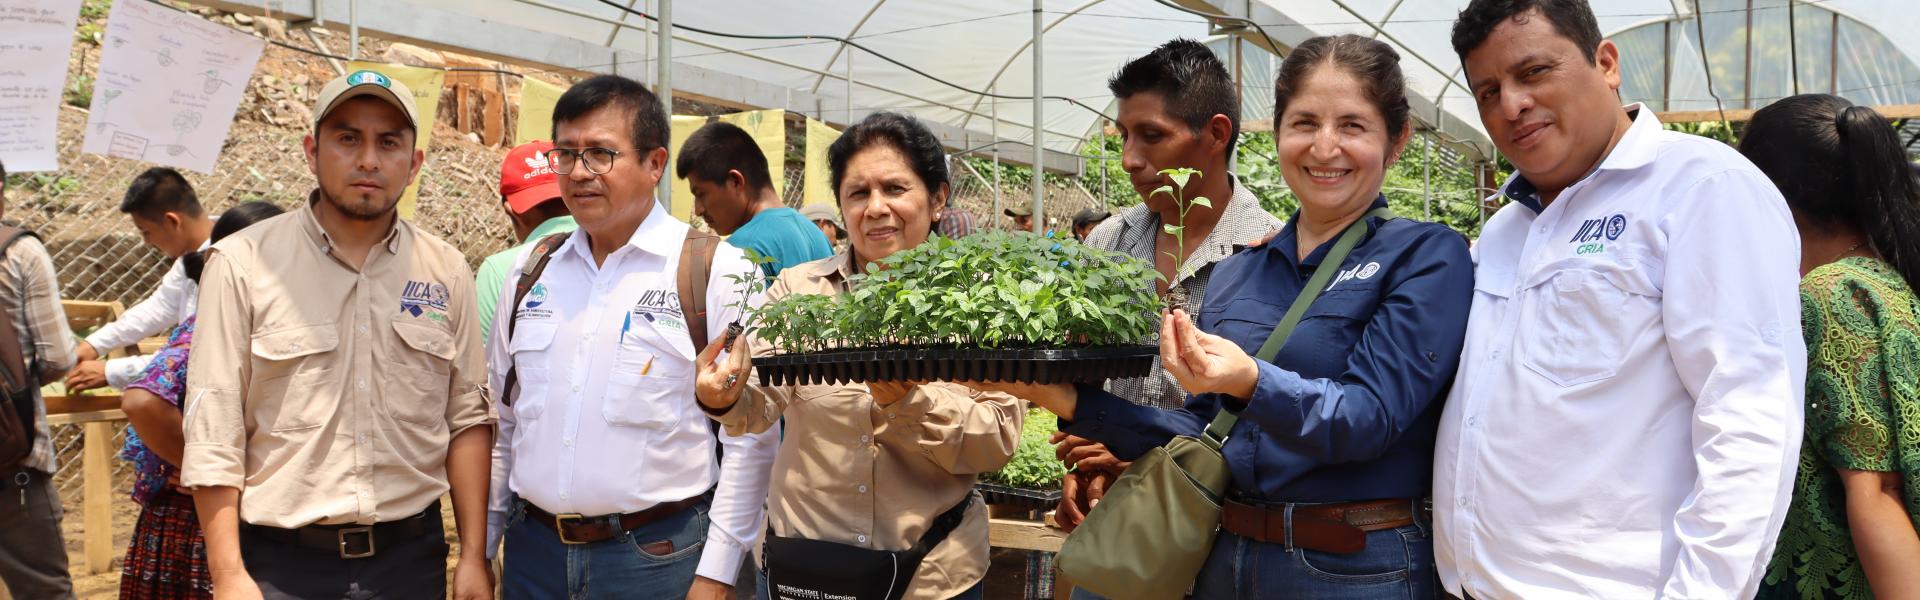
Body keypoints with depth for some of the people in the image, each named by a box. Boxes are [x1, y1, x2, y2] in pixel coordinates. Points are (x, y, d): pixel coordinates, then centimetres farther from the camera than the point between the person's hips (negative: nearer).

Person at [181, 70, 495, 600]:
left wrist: (474, 556, 2)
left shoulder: (447, 273, 3)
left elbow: (467, 419, 5)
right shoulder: (242, 264, -6)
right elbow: (214, 434, -6)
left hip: (411, 555, 3)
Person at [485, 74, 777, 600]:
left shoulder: (719, 272, -9)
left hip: (658, 557, -4)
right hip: (533, 554, 5)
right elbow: (501, 421, 14)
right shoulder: (530, 270, 7)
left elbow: (750, 439, -11)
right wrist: (480, 548, 12)